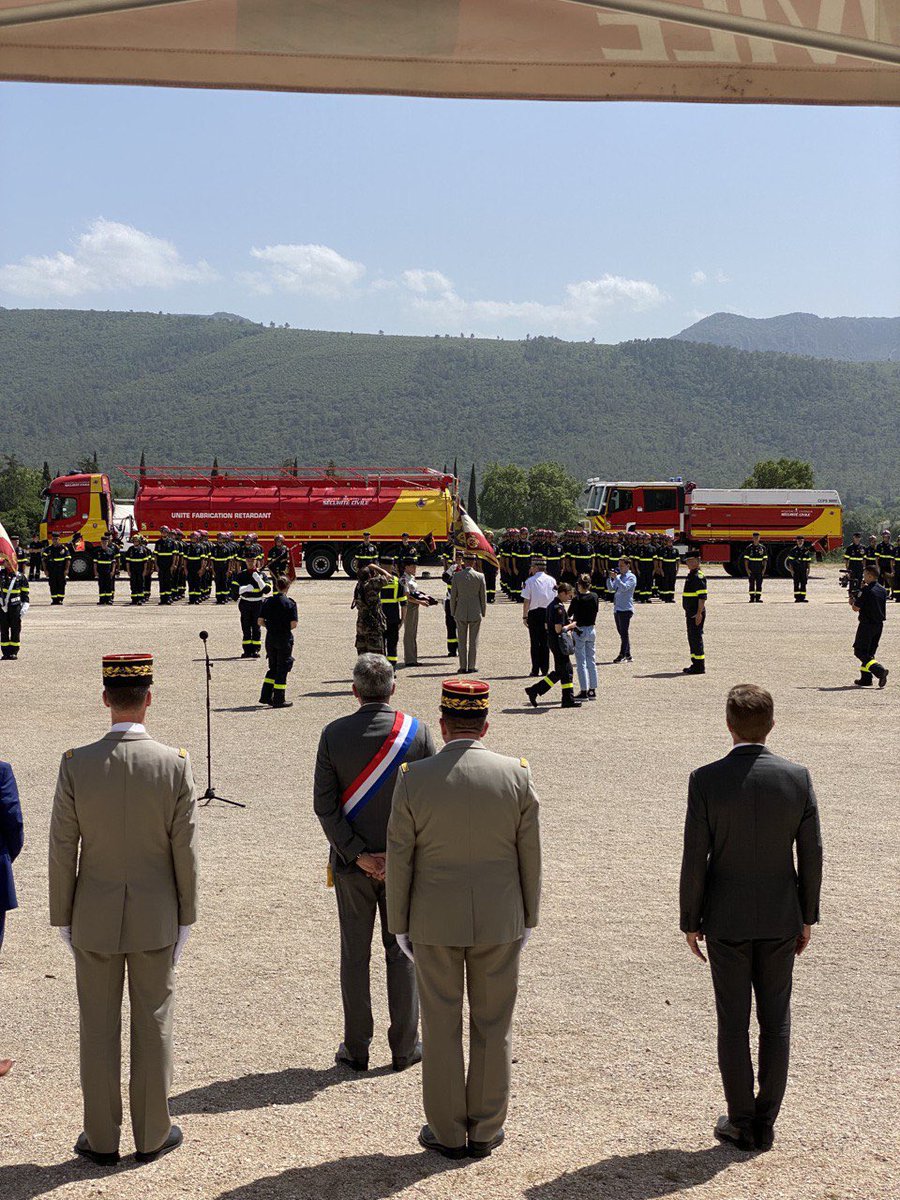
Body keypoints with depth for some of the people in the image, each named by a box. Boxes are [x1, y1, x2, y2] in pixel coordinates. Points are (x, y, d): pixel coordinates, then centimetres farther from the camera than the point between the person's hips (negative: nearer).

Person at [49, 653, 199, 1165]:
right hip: (155, 917, 0)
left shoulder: (76, 764, -13)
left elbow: (62, 850, -7)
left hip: (94, 919, 0)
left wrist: (63, 918, 5)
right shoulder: (176, 764, -13)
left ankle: (102, 1138, 24)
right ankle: (153, 1135, 24)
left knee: (99, 1029, 12)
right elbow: (185, 851, -8)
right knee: (153, 1025, 12)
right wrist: (186, 917, 5)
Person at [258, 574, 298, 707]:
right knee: (282, 669, 4)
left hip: (270, 638, 4)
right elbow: (293, 624, -15)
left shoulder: (268, 602, 0)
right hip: (285, 639, -4)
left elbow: (260, 621, -2)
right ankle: (278, 700, 6)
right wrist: (286, 628, 6)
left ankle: (265, 696, 16)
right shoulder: (290, 603, -11)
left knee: (273, 667, 18)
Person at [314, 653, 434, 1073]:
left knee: (355, 955, 11)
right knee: (402, 951, 12)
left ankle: (356, 1049, 19)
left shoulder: (334, 734, -8)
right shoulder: (417, 732, -8)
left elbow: (324, 803, -10)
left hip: (351, 863, 0)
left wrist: (356, 854, -8)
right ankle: (404, 1047, 18)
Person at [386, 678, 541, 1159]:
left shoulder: (414, 779, -11)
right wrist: (528, 918, 11)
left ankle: (447, 1132, 21)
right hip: (499, 921, 1)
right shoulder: (516, 776, -7)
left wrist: (399, 924, 5)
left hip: (434, 923, -1)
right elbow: (530, 856, -1)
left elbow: (399, 859, -6)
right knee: (492, 1026, 13)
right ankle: (485, 1131, 23)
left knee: (441, 1028, 10)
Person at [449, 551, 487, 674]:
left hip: (461, 613, 0)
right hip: (476, 613, 0)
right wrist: (483, 612, 10)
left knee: (462, 641, 7)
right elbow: (483, 596, -1)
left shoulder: (457, 576, -6)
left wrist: (453, 612, 8)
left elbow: (453, 596, -2)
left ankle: (463, 667, 8)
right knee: (473, 641, 7)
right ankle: (471, 667, 8)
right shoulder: (480, 576, -7)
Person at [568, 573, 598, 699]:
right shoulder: (595, 597, 1)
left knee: (581, 662, 0)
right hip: (592, 630, 6)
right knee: (591, 661, 12)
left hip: (580, 631, -6)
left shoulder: (577, 599, -16)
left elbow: (569, 615, -9)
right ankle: (592, 690, 14)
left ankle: (584, 691, 1)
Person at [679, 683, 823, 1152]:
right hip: (781, 919, 2)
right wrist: (807, 916, 11)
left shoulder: (706, 780, -14)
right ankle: (766, 1122, 20)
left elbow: (695, 859, -11)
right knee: (775, 1020, 13)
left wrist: (690, 921, 0)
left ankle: (741, 1122, 17)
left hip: (727, 919, -2)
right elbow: (811, 854, -2)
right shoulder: (798, 777, -7)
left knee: (734, 1023, 9)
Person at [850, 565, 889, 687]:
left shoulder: (865, 590, -16)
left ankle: (880, 671, -20)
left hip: (867, 625, -8)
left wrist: (852, 602, 6)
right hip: (879, 625, 8)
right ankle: (865, 679, 18)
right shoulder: (883, 589, 7)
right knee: (870, 652, 17)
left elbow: (856, 608, -15)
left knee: (860, 651, -1)